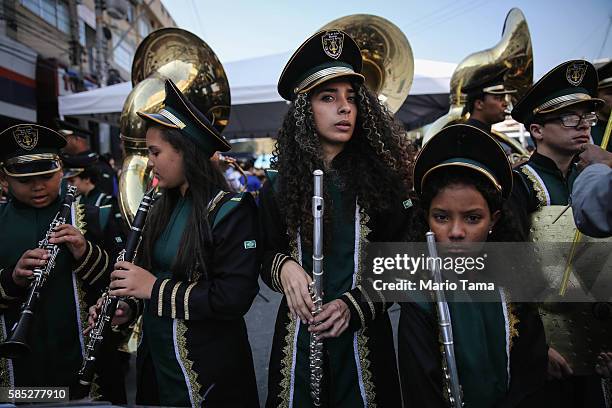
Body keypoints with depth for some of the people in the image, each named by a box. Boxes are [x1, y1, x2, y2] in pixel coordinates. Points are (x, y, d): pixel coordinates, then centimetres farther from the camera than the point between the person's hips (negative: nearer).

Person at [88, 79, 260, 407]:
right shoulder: (165, 208, 5)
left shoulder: (230, 211, -19)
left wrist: (156, 288, -22)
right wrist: (129, 308, -3)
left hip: (205, 369, -7)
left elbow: (236, 297, -25)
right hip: (155, 356, 7)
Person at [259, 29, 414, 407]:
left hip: (364, 336, 0)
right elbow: (265, 254, 9)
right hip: (298, 335, 1)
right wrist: (283, 266, -14)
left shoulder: (380, 178, -5)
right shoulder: (280, 185, -1)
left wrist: (354, 305, -16)